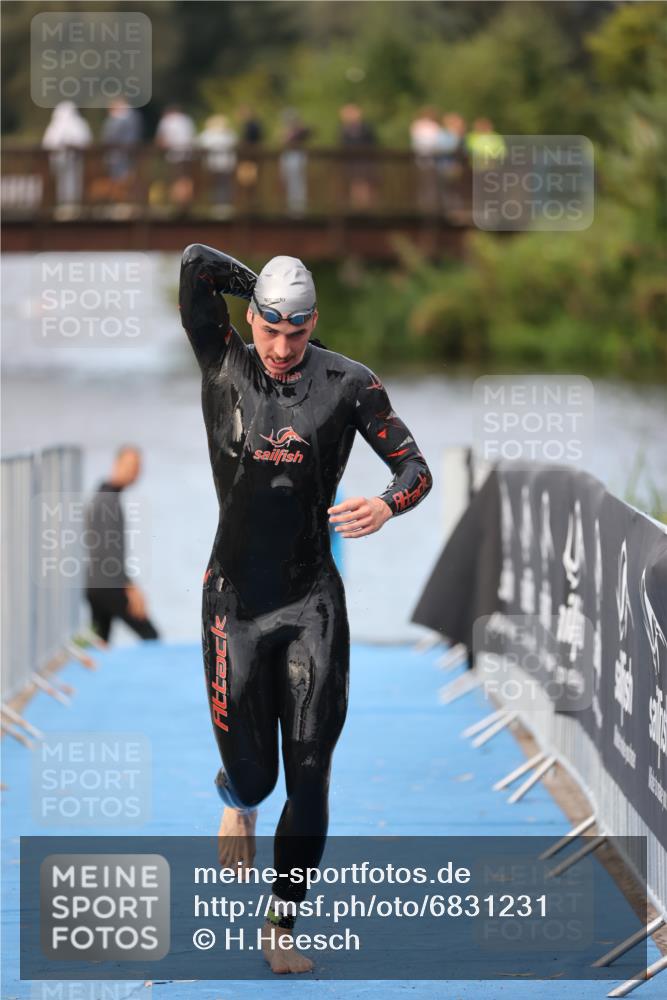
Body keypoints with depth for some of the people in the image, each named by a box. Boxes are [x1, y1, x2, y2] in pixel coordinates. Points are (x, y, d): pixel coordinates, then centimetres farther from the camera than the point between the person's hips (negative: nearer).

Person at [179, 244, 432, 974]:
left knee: (310, 776, -3)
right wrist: (266, 292, -1)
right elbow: (196, 263, -13)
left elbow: (415, 467, -3)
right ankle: (239, 799, 45)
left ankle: (281, 927, 11)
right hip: (235, 598, 0)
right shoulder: (223, 365, -2)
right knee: (253, 775, 6)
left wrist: (387, 505, -24)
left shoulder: (347, 383, -3)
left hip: (312, 600, 0)